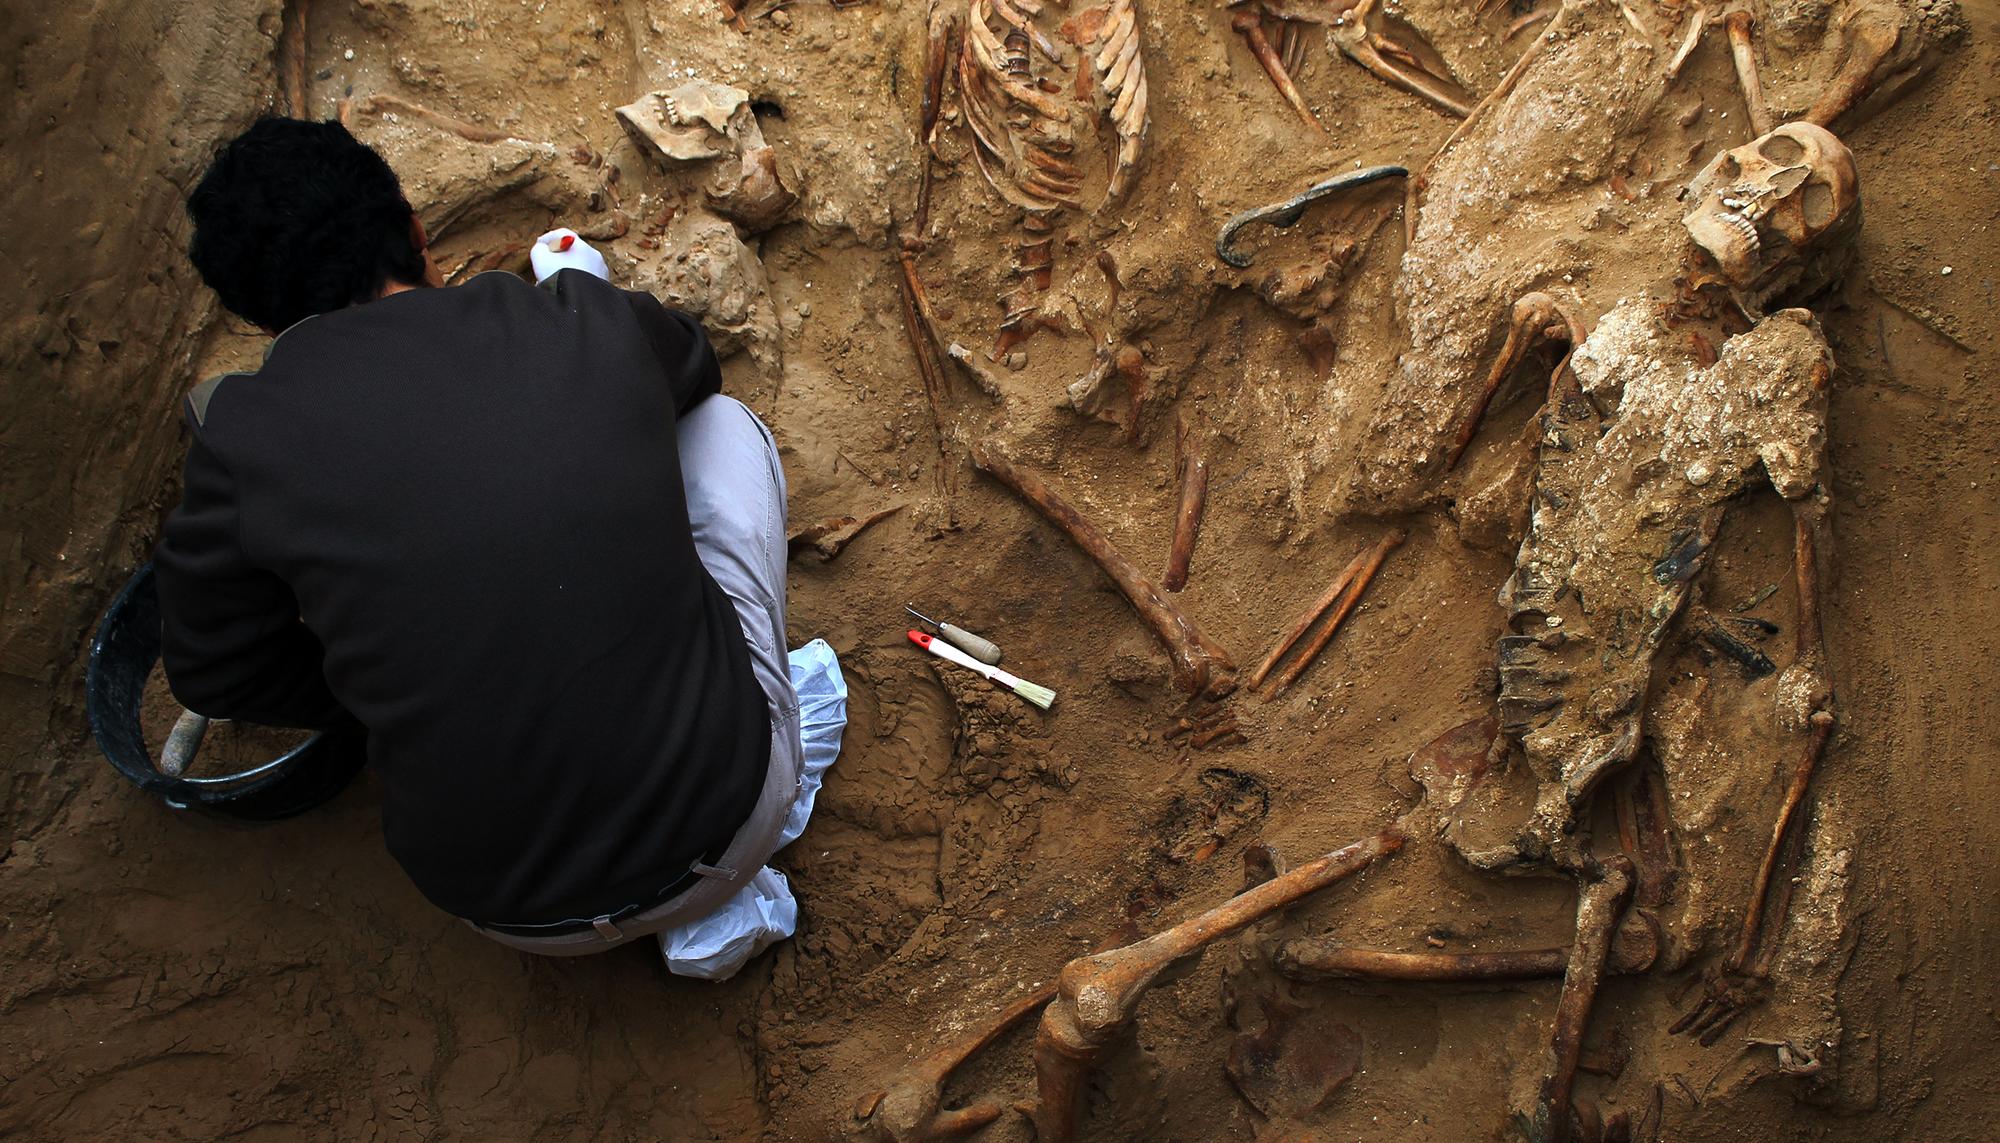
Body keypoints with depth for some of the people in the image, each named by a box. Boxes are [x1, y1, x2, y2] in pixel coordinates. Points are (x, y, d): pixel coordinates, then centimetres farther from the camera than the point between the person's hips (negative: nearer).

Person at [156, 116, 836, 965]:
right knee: (721, 420, 18)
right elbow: (691, 363, 20)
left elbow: (215, 672, 7)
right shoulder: (588, 321, -6)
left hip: (517, 914, 0)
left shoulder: (246, 433, -9)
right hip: (735, 822, 1)